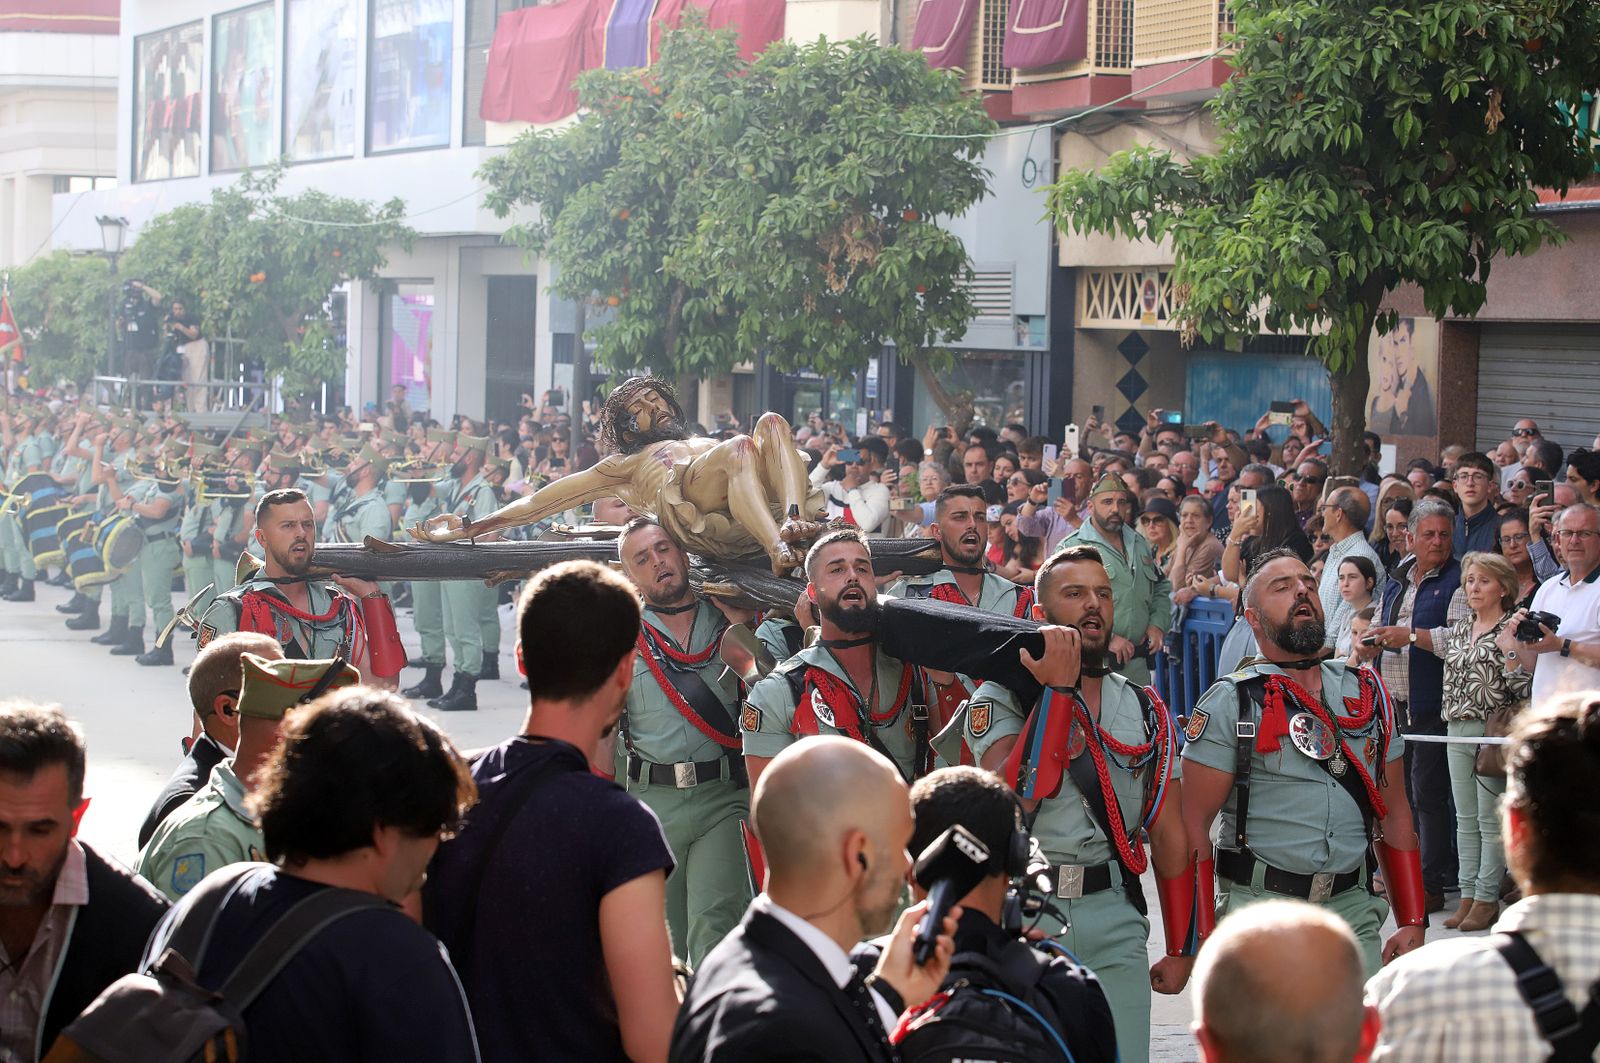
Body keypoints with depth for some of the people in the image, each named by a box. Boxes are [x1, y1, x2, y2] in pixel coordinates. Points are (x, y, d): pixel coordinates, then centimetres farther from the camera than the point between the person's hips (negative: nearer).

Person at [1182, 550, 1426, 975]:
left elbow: (1393, 813, 15)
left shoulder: (1367, 693, 12)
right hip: (1259, 908, -4)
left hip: (1353, 908, 4)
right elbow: (1194, 824, -6)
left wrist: (1411, 922, 8)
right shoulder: (1229, 704, -2)